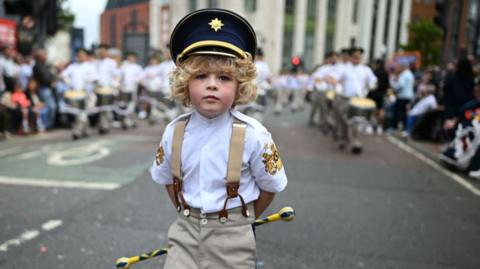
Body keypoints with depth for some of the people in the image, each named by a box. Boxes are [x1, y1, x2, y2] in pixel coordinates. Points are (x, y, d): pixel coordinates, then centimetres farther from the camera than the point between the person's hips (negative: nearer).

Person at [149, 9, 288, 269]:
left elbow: (270, 186, -5)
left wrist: (243, 219, 5)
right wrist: (188, 216, 8)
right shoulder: (174, 131, -7)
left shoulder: (253, 135, -18)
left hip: (232, 237, -2)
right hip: (185, 230, 3)